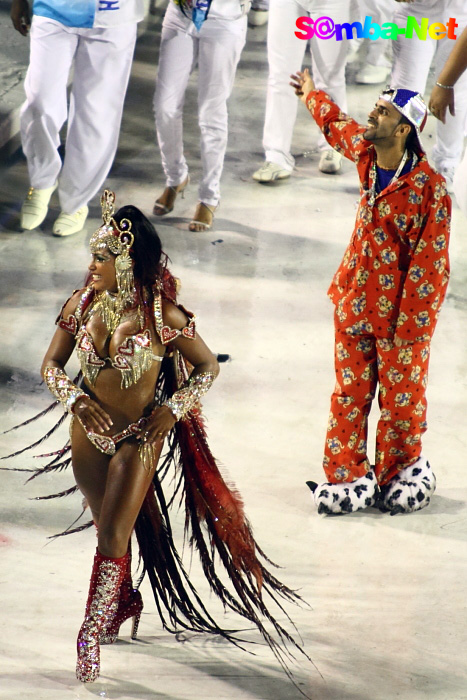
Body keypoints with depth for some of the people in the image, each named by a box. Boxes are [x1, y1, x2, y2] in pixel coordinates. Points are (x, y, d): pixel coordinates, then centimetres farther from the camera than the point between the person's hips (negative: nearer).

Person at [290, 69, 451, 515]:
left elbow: (430, 265, -20)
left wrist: (409, 328, -19)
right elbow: (337, 127, 22)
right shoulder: (366, 153, -4)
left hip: (400, 311, -6)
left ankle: (401, 470, 29)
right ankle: (348, 476, 21)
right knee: (349, 392, 11)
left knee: (401, 394, 9)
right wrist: (312, 95, 40)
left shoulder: (429, 188, -23)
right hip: (355, 300, 6)